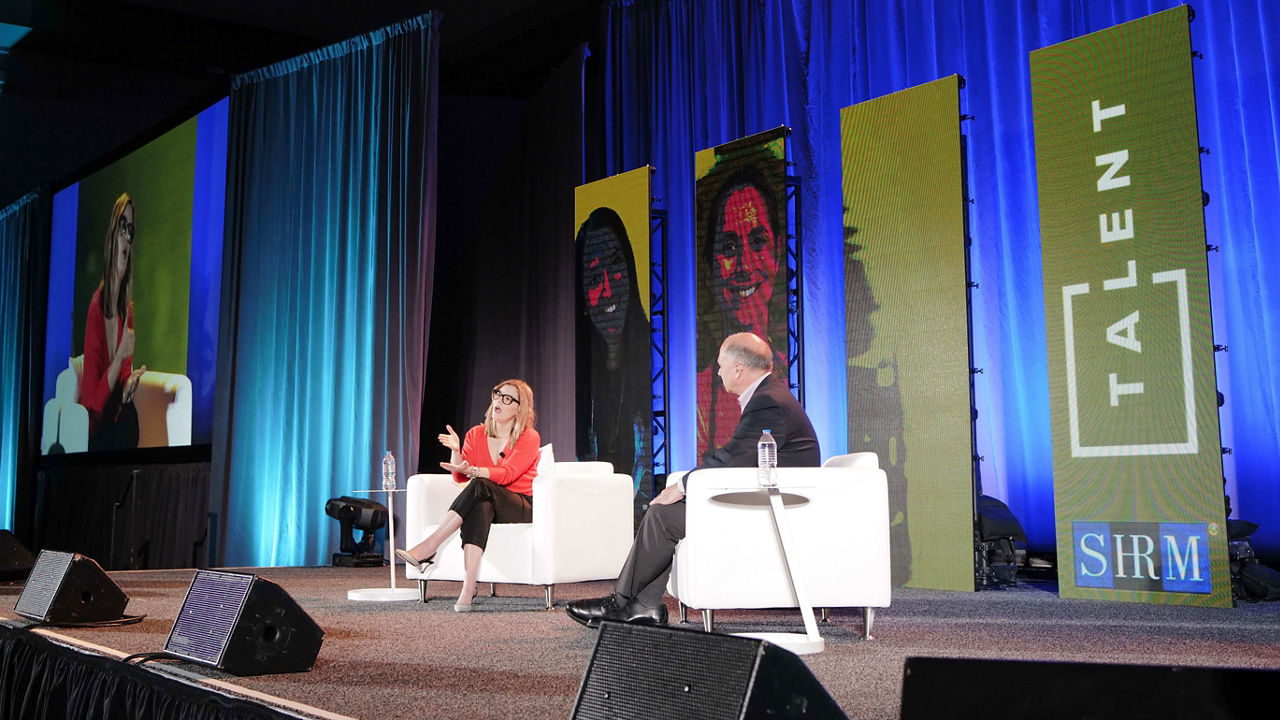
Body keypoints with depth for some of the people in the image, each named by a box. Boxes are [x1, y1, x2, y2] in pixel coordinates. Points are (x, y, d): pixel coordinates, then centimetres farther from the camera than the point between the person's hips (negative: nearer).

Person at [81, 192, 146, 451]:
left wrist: (128, 389, -5)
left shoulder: (127, 309, 6)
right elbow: (92, 407, -15)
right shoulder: (95, 308, -14)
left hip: (120, 426, 5)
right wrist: (121, 356, -20)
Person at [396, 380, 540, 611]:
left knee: (480, 486, -33)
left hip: (522, 508, -3)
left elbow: (506, 474, -19)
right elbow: (459, 478, 1)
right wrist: (456, 452, -18)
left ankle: (428, 548, -35)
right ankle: (468, 589, -48)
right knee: (480, 507, -36)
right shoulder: (476, 435, 10)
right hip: (486, 504, 3)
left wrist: (471, 470, -35)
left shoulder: (529, 438, -4)